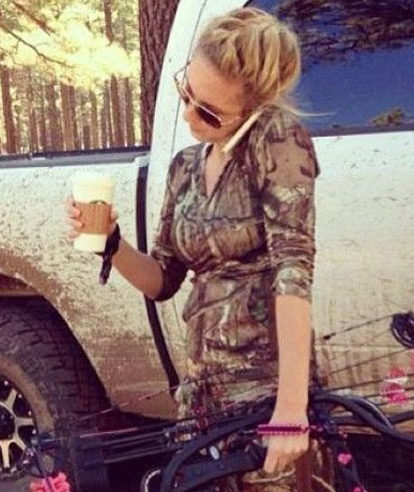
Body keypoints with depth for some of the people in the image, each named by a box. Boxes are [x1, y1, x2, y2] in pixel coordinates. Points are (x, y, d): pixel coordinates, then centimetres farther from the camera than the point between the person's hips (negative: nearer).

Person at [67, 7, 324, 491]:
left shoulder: (277, 138, -10)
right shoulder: (185, 167, 10)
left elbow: (293, 270, -19)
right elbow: (162, 281, 15)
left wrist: (291, 409, -26)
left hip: (264, 384, -7)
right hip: (203, 387, 7)